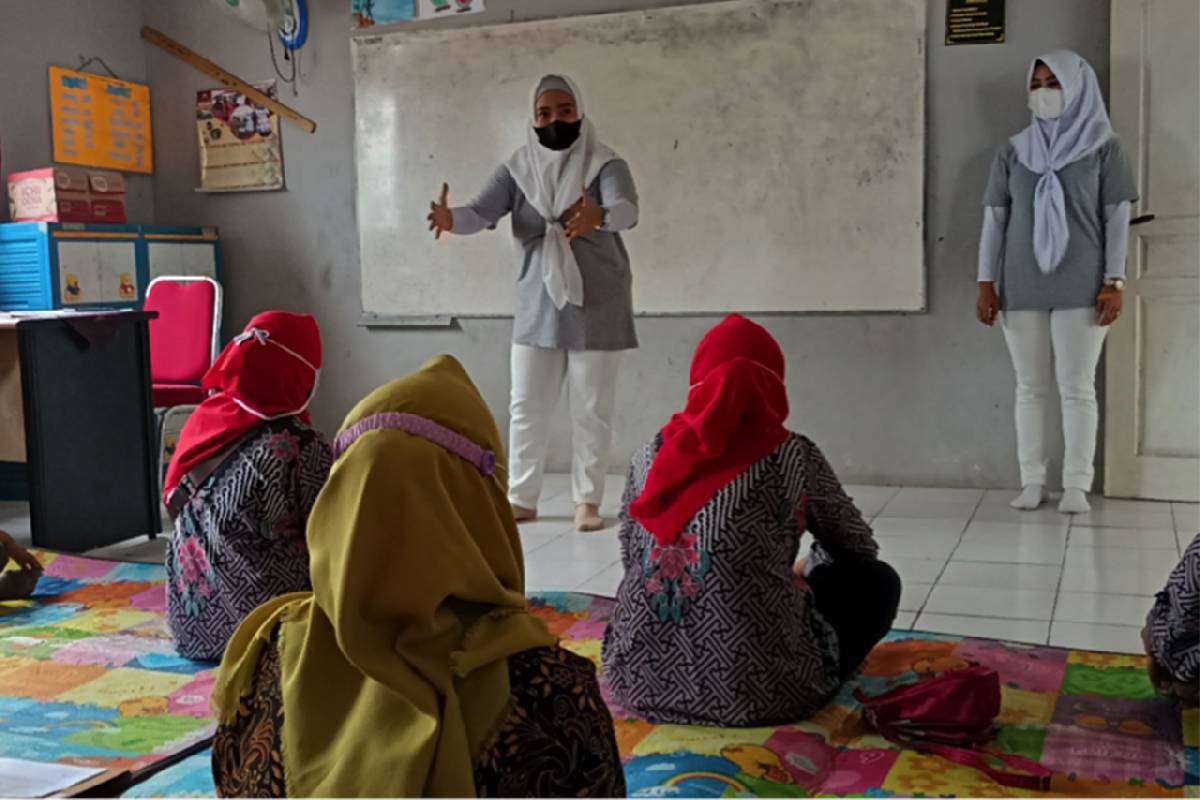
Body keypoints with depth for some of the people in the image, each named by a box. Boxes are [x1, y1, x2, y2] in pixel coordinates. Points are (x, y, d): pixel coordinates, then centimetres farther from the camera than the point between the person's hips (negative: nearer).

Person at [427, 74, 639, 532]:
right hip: (537, 308, 3)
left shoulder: (605, 166, -8)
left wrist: (598, 216, -50)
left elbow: (627, 210, -27)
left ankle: (588, 500, 16)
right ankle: (521, 498, 19)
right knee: (526, 407, 7)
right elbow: (482, 212, -12)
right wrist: (451, 219, -35)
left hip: (596, 308, -3)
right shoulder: (517, 170, 2)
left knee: (591, 410, 4)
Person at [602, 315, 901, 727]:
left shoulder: (652, 453, 7)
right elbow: (860, 548, 12)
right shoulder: (792, 456, -2)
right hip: (756, 689, -4)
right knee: (877, 580, 18)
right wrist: (813, 574, 35)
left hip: (637, 681, 4)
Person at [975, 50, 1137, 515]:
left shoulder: (1102, 148, 4)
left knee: (1077, 387, -2)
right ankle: (1032, 482, 10)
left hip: (1081, 288, -2)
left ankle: (1077, 485, 3)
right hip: (1021, 287, 3)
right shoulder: (1013, 152, 10)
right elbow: (994, 218, 9)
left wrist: (1114, 282, -7)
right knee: (1030, 387, 5)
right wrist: (986, 283, 2)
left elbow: (1117, 217, 1)